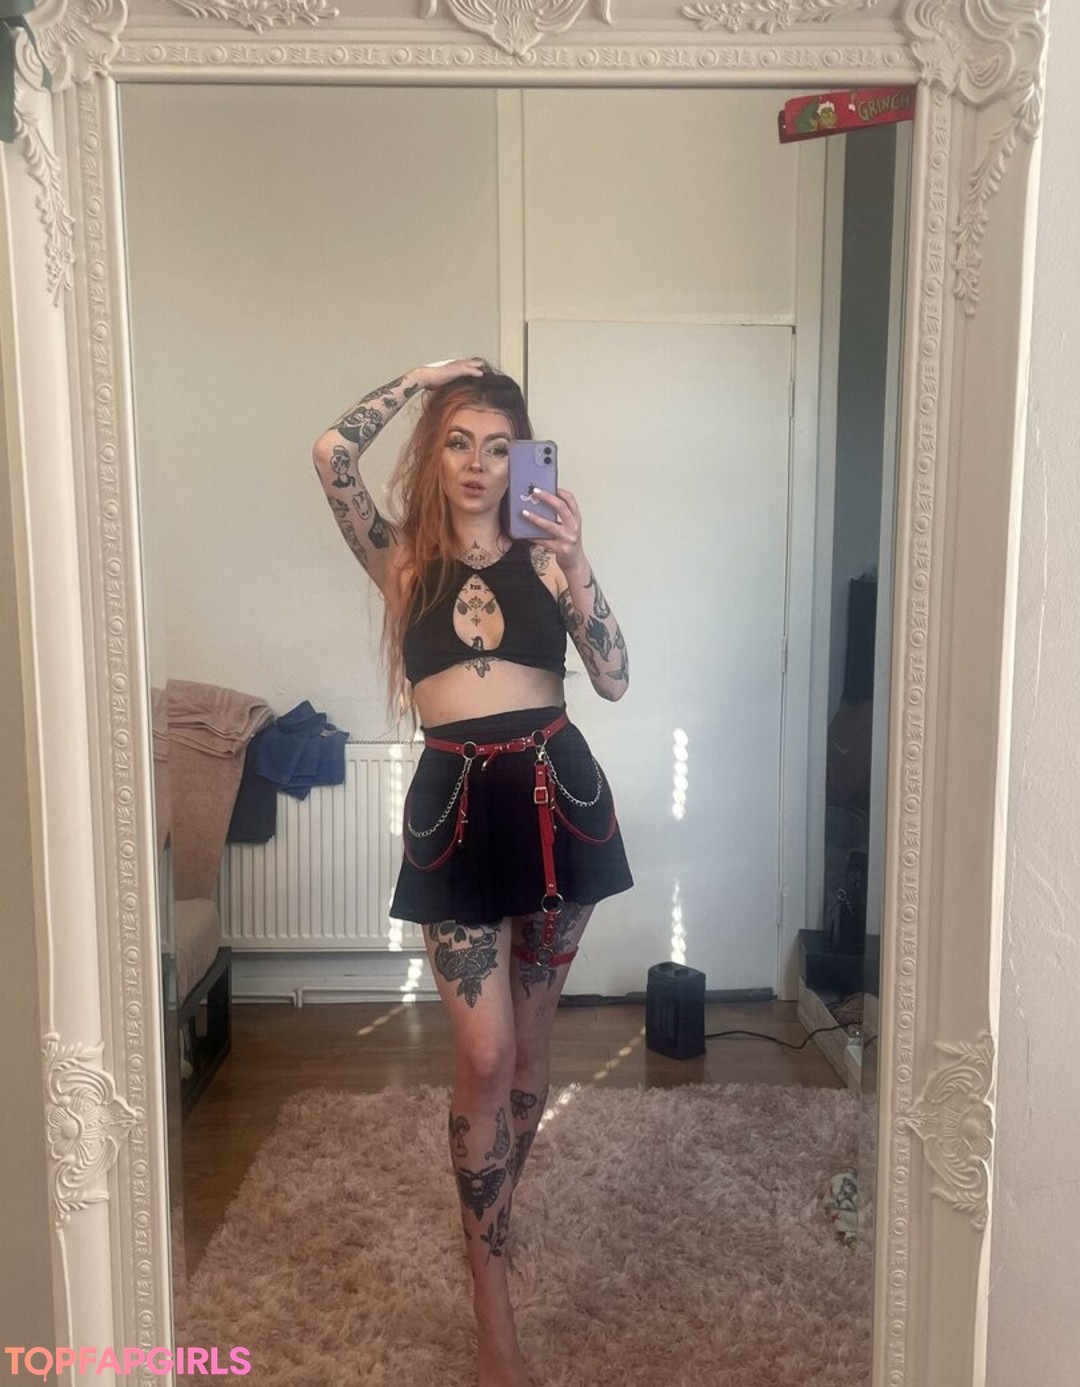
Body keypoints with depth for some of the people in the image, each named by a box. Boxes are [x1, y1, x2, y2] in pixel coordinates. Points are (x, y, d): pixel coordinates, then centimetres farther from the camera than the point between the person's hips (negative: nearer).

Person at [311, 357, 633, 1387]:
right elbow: (331, 453, -11)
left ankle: (489, 1214, 39)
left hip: (557, 792, 2)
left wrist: (575, 561, -11)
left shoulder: (545, 557, 7)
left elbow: (614, 679, -3)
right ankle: (491, 1302, 10)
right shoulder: (401, 558, 6)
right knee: (485, 1054, -4)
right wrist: (421, 378, -1)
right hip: (456, 805, -2)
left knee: (531, 1038, 15)